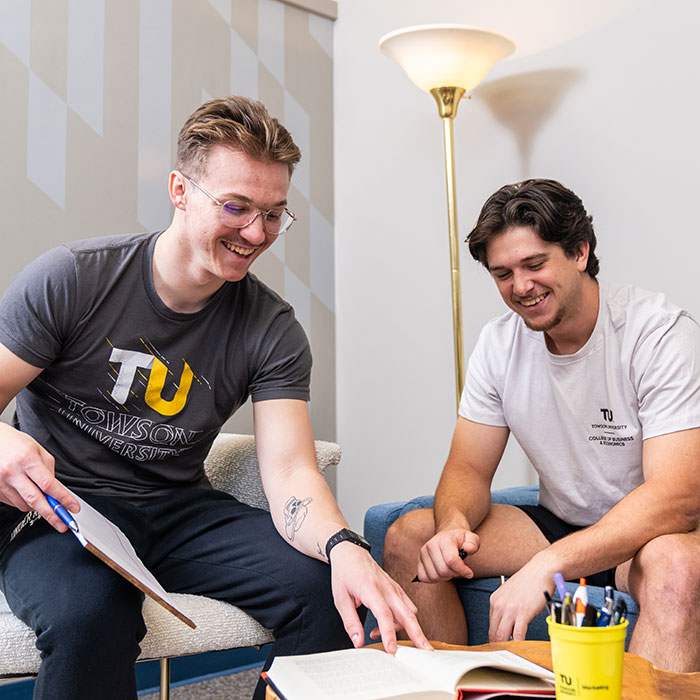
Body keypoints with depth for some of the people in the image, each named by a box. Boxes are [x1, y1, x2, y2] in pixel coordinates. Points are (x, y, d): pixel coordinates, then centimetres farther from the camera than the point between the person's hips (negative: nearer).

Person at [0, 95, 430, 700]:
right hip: (58, 509, -2)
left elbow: (291, 472, -14)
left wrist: (343, 547, -36)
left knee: (325, 589, -20)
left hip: (181, 512, 3)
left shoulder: (272, 331, -4)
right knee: (87, 613, -37)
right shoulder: (71, 279, -9)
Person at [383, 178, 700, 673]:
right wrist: (454, 522, -25)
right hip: (559, 525, 5)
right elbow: (469, 468, 0)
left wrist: (545, 566, -39)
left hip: (650, 532, -5)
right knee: (410, 537, -11)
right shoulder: (499, 344, -2)